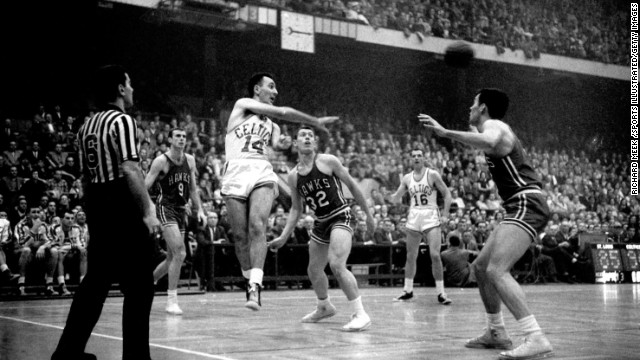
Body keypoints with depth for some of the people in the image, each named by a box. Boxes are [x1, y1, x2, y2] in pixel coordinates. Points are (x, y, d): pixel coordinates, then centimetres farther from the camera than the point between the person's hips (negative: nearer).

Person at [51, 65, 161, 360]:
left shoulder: (87, 126, 14)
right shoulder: (122, 121, -10)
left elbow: (85, 176, 16)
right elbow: (130, 170, -19)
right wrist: (147, 212, -19)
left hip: (96, 210, 8)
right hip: (124, 213, -8)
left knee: (95, 281, 15)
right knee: (138, 286, 0)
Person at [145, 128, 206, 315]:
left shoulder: (190, 160, 9)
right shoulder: (161, 161, -8)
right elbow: (144, 187, -8)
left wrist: (200, 210, 11)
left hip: (181, 210, 7)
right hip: (165, 208, -7)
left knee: (172, 259, 11)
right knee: (180, 253, -19)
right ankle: (171, 300, -13)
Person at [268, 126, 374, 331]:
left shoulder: (328, 161, -9)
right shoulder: (293, 176, 4)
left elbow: (352, 186, -1)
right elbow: (296, 209, 13)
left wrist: (368, 213, 3)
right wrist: (284, 237, 5)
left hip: (340, 217, -6)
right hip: (321, 223, 6)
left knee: (337, 265, -26)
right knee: (314, 270, 16)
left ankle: (360, 314, -20)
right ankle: (324, 307, 44)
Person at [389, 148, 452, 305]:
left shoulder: (432, 174, -3)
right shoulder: (407, 178, 9)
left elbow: (447, 194, -1)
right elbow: (396, 198, 11)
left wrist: (445, 214, -9)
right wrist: (392, 197, -12)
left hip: (431, 217, -4)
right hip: (413, 218, 4)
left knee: (434, 255, -13)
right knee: (411, 256, 8)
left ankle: (441, 292, -6)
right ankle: (408, 291, 18)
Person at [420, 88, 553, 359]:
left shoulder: (493, 125, -6)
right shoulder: (497, 129, 23)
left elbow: (489, 143, -33)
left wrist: (445, 132, -32)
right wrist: (474, 132, 55)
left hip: (527, 204, -10)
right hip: (520, 207, 10)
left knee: (496, 270, -24)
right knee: (481, 266, 18)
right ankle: (496, 333, 28)